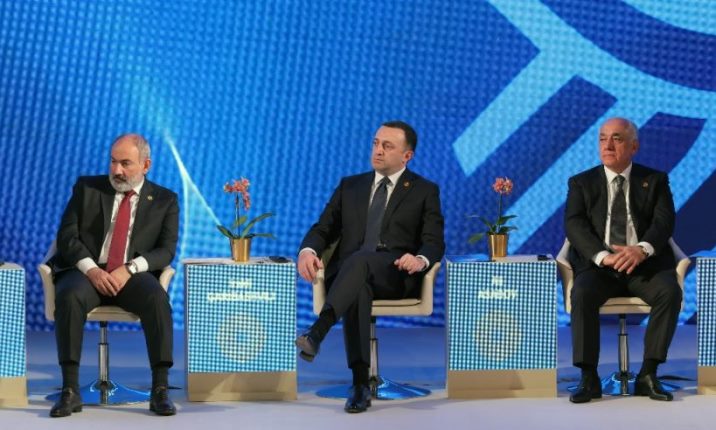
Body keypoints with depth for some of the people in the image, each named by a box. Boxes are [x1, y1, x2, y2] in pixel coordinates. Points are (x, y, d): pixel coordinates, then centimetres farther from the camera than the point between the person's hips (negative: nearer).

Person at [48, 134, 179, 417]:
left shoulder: (165, 200, 10)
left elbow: (166, 250, 0)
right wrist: (91, 269, -17)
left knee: (157, 300, -34)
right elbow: (67, 236, 1)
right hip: (87, 271, 0)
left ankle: (160, 390, -29)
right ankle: (70, 391, -32)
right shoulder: (86, 188, 10)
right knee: (69, 296, -35)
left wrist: (129, 269, -18)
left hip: (133, 276, 0)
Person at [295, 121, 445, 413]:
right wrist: (308, 251, -9)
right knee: (357, 287, -38)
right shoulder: (349, 186, 22)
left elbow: (434, 243, 2)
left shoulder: (425, 191, 13)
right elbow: (323, 229, 15)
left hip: (396, 275, -2)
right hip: (350, 275, 2)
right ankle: (360, 383, -46)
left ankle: (317, 332, -57)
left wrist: (420, 260, -23)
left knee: (360, 258, -39)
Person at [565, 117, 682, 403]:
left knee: (670, 291, -30)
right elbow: (574, 225, -3)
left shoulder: (655, 181, 13)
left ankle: (648, 375, -23)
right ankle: (589, 378, -26)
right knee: (582, 294, -32)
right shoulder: (581, 183, 12)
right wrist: (602, 256, -22)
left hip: (644, 264, 0)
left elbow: (664, 221, -3)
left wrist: (642, 249, -25)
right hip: (598, 265, 0)